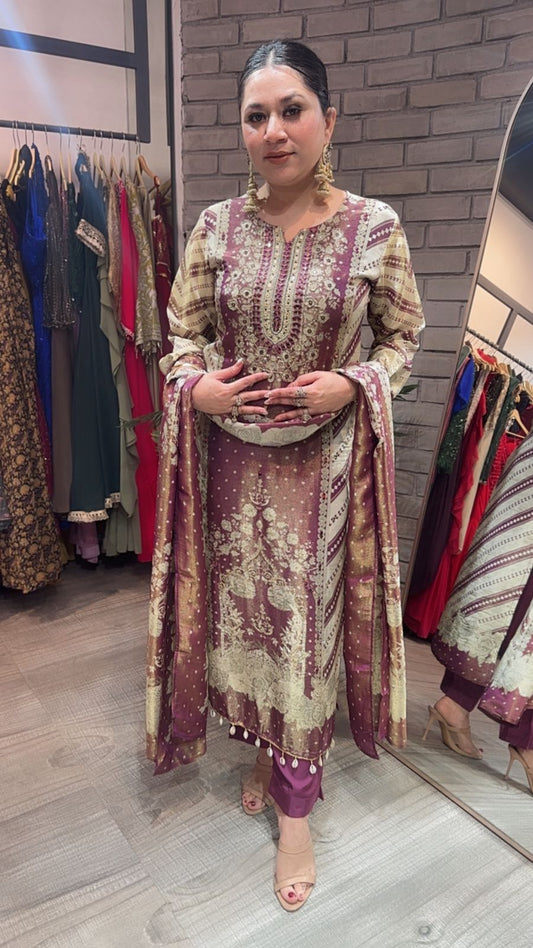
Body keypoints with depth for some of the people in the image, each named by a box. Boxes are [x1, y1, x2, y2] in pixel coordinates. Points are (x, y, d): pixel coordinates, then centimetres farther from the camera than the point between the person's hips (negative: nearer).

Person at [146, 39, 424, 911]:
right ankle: (263, 750, 43)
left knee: (305, 619, 7)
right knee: (240, 608, 14)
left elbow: (404, 339, 2)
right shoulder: (217, 226, -1)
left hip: (321, 456, -2)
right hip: (232, 454, 3)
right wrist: (194, 386, -13)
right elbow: (182, 330, 7)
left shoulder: (374, 228, -7)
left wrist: (351, 384, -16)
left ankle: (296, 804, 28)